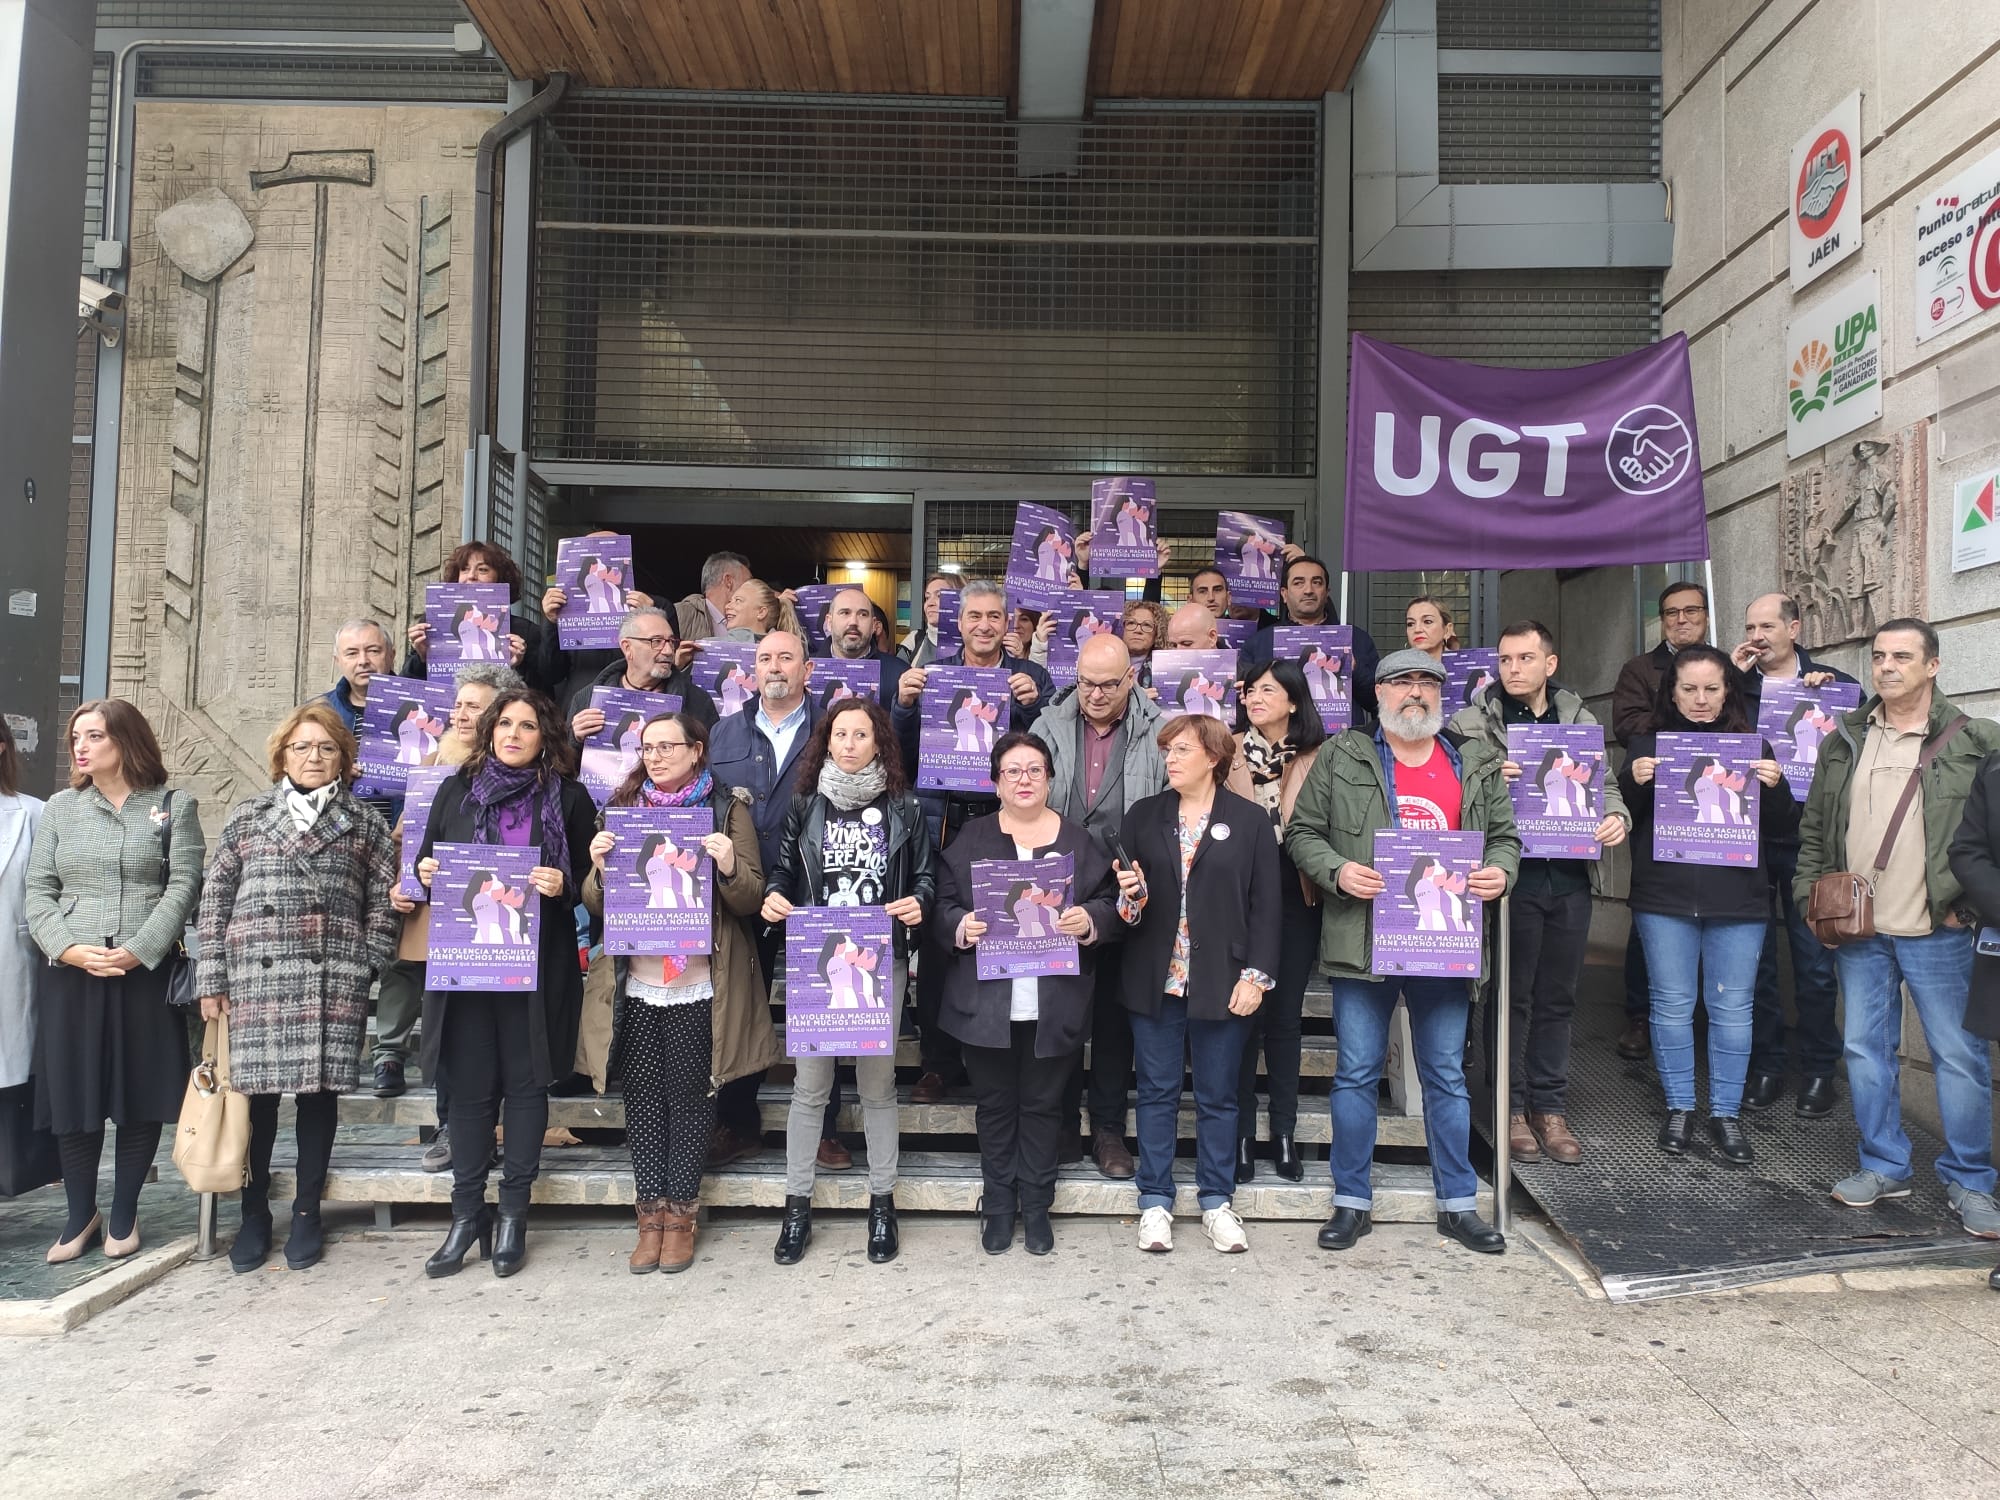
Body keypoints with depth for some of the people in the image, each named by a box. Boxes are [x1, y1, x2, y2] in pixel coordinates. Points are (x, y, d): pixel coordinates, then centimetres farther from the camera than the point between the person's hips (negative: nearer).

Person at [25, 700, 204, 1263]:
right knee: (73, 1096, 5)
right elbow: (38, 891, 6)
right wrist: (69, 949, -10)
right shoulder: (59, 808, 10)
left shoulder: (174, 806, 3)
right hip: (71, 977, 2)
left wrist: (137, 951, -15)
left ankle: (124, 1214, 18)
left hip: (148, 974, -2)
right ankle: (81, 1215, 21)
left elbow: (183, 886, -5)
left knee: (141, 1096, 3)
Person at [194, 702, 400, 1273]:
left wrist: (368, 968, -4)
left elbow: (382, 904, 6)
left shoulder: (364, 825, 10)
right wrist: (212, 978, 2)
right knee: (257, 1089, 2)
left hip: (334, 979, 0)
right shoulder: (247, 817, 11)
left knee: (320, 1088, 3)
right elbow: (215, 898, 8)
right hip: (257, 975, 1)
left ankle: (307, 1212, 17)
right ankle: (254, 1213, 18)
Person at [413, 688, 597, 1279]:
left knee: (525, 1082, 5)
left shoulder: (569, 797, 3)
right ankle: (467, 1214, 17)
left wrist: (564, 886, -16)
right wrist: (426, 873, -5)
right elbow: (427, 863, 17)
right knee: (470, 1085, 5)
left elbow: (589, 876, 4)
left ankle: (513, 1215, 16)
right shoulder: (457, 791, 10)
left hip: (536, 964, -2)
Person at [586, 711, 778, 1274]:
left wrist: (730, 867, -22)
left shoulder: (727, 808, 1)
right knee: (643, 1097, 5)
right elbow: (596, 902, 9)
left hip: (701, 986, -3)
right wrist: (599, 868, -12)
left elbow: (750, 900, -2)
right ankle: (650, 1215, 16)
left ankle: (680, 1214, 16)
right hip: (638, 983, 3)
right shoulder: (625, 807, 9)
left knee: (690, 1097, 3)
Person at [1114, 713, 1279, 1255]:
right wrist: (1130, 893, -16)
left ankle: (1217, 1201, 23)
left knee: (1218, 1096, 9)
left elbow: (1265, 905, 0)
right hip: (1155, 980, 2)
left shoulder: (1249, 820, 1)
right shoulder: (1143, 816, 6)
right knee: (1157, 1093, 8)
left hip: (1223, 982, -1)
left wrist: (1256, 975, -7)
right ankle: (1155, 1202, 19)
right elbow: (1123, 896, 7)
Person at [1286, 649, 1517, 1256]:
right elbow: (1302, 832, 4)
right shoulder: (1341, 757, 3)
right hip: (1364, 944, -2)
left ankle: (1458, 1204, 24)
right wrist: (1337, 871, -14)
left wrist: (1500, 872, -5)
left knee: (1447, 1077, 11)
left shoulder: (1477, 765, 10)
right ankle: (1352, 1203, 18)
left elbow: (1505, 836, 16)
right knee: (1356, 1074, 5)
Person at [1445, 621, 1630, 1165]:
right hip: (1511, 873, -3)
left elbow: (1606, 785, 16)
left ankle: (1550, 1107, 22)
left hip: (1570, 875, 3)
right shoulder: (1473, 723, 1)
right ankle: (1512, 1107, 15)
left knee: (1558, 998, 11)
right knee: (1512, 996, 3)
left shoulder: (1581, 720, 12)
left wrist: (1617, 818, -4)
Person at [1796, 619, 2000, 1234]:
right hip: (1858, 931, 4)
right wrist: (1810, 892, 6)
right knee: (1866, 1050, 10)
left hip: (1939, 932, -4)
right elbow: (1814, 828, 14)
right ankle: (1884, 1167, 24)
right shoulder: (1843, 742, 10)